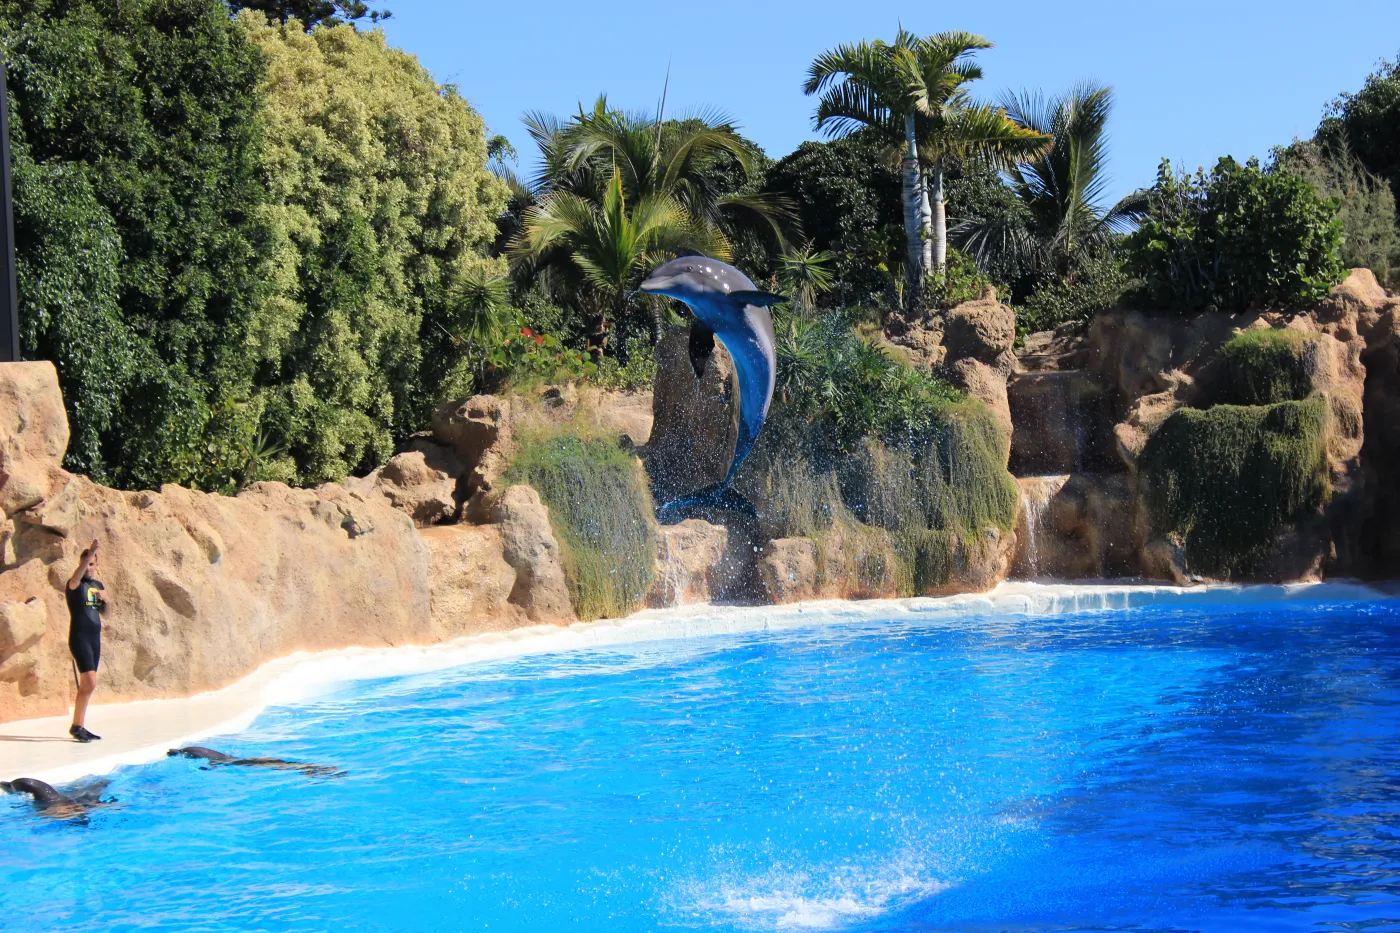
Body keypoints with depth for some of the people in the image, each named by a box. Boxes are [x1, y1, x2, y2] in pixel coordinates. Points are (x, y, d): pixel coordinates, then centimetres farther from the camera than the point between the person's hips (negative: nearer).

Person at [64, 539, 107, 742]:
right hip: (79, 638, -7)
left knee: (87, 685, 10)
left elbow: (104, 612, 21)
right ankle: (76, 726, -7)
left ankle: (79, 726, 16)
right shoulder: (76, 585, -8)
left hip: (95, 638, 7)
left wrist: (105, 600, -2)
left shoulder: (98, 585, 14)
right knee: (90, 682, -16)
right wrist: (90, 554, -44)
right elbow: (75, 579, -33)